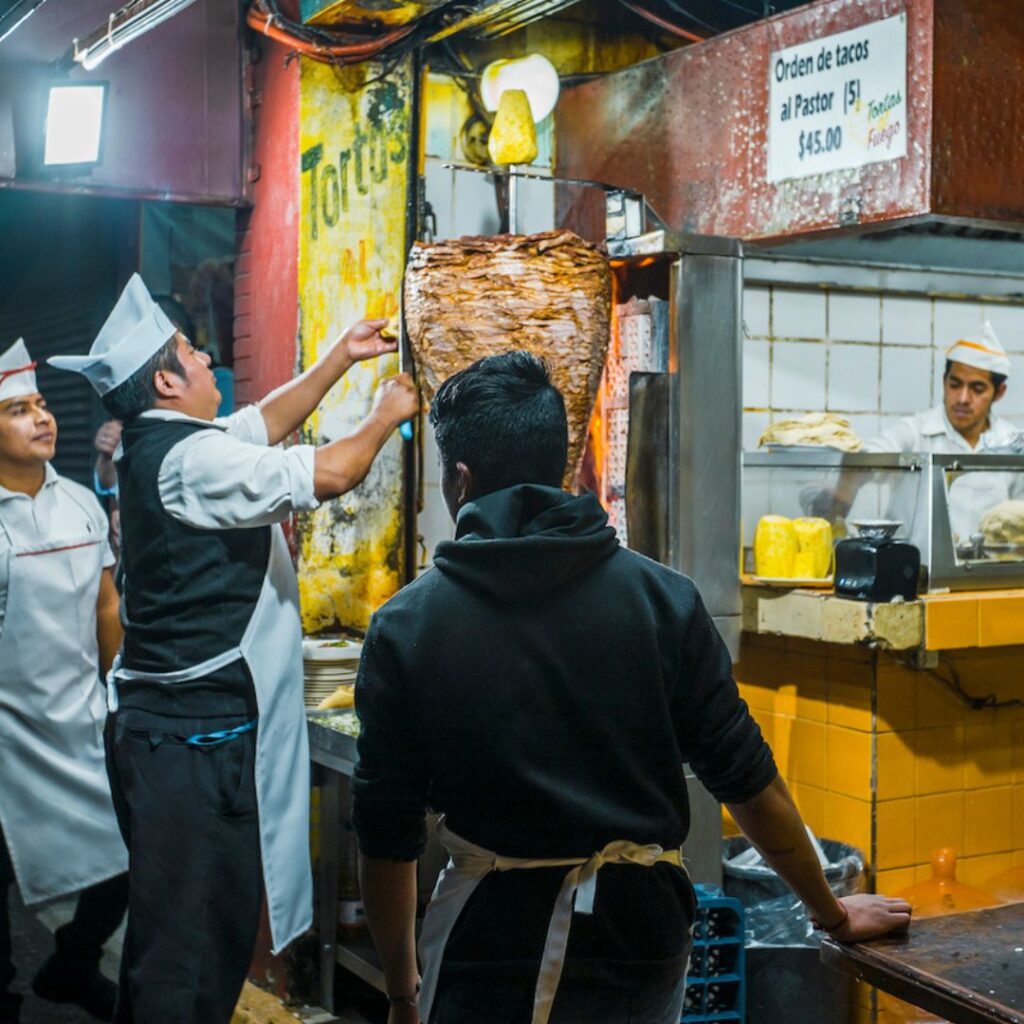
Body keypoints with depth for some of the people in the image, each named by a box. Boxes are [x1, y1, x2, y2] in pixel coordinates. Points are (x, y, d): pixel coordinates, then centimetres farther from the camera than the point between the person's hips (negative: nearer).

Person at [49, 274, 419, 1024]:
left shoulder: (160, 447, 12)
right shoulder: (191, 458, -17)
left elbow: (266, 423, 26)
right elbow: (329, 475, -19)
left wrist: (341, 358, 26)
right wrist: (385, 418, -1)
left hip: (175, 719, 10)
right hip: (196, 731, -10)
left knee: (175, 919, 19)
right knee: (196, 932, -3)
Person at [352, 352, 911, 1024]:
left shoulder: (406, 626, -8)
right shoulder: (661, 597, -5)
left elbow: (388, 836, -4)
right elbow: (747, 779, -2)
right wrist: (833, 914, 12)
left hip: (497, 945, -3)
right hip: (645, 929, 3)